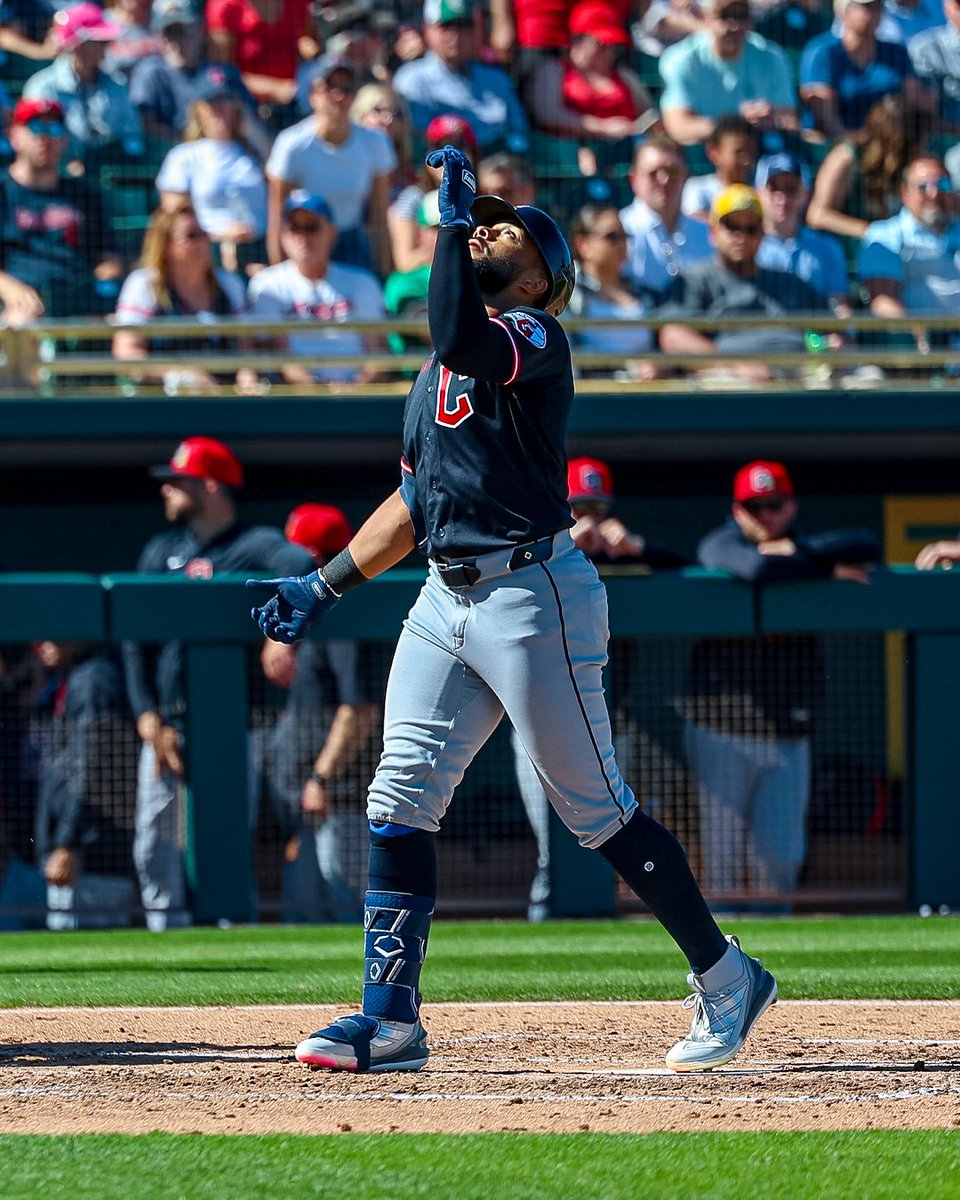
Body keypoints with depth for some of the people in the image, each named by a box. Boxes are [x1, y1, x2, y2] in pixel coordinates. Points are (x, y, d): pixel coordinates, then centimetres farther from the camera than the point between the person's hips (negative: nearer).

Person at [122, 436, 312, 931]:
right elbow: (135, 643, 8)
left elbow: (302, 567, -25)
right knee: (153, 848, 2)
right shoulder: (160, 551, 14)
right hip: (164, 725, 5)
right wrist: (149, 719, -3)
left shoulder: (253, 545, -3)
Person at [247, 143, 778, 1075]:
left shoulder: (533, 336, -7)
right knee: (401, 796, 0)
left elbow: (463, 340, -31)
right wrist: (323, 586, 24)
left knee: (596, 809, -3)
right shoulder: (443, 362, 19)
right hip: (446, 602, 8)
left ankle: (726, 979, 9)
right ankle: (389, 1019, 2)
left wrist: (454, 220, -22)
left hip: (533, 595, -8)